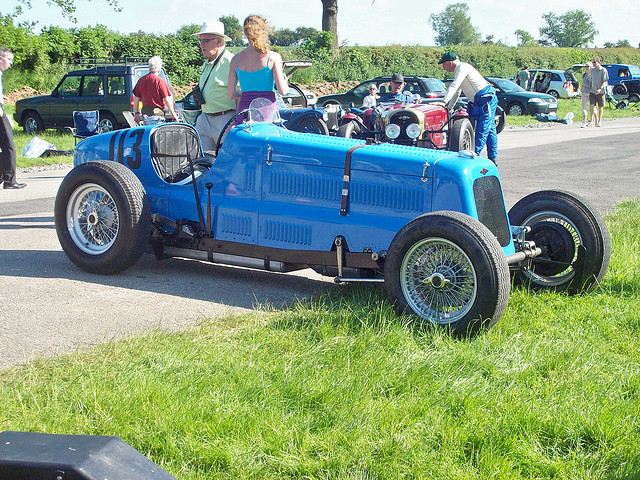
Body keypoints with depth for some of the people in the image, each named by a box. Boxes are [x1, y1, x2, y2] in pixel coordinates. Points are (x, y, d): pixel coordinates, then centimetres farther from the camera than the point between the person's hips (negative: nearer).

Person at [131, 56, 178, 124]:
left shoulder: (141, 80, 7)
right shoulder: (160, 81, -10)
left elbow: (136, 98, 10)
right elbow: (166, 99, -12)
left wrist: (136, 113, 18)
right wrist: (173, 114, -6)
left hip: (145, 111, 6)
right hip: (157, 112, -6)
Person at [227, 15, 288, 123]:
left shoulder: (236, 59, 8)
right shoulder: (273, 57, -2)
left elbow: (231, 94, 8)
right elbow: (282, 91, -4)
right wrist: (285, 82, 18)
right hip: (267, 109, -3)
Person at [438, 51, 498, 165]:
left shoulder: (462, 67, -11)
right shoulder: (458, 71, 21)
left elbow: (454, 86, -24)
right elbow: (456, 93, 30)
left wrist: (444, 102, -30)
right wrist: (448, 108, 29)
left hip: (487, 100, -10)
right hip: (480, 102, 10)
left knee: (482, 131, -10)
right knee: (490, 130, 12)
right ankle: (493, 159, 16)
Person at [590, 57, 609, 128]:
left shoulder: (603, 70, -7)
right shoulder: (592, 70, 10)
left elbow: (605, 81, -11)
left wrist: (600, 89, -26)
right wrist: (590, 89, 14)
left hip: (601, 92, -4)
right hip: (592, 91, 4)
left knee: (600, 107, 5)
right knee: (592, 106, -10)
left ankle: (599, 121, 17)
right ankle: (595, 118, 4)